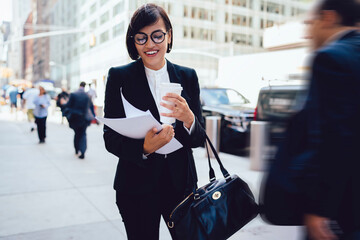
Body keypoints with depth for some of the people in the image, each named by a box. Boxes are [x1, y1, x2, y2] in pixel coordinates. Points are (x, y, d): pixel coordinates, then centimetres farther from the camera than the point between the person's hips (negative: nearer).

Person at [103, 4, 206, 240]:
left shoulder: (188, 76, 2)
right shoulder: (119, 76, -5)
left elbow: (199, 140, 1)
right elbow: (110, 138, -6)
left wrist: (188, 119, -22)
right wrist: (144, 147, -26)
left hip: (181, 182, 3)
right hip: (137, 186, -2)